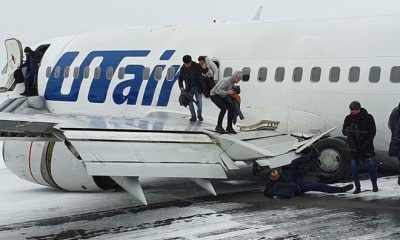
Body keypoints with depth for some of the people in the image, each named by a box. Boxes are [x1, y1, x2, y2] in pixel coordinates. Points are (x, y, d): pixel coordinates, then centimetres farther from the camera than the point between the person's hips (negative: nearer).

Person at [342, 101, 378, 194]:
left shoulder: (368, 118, -7)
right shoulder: (348, 118, 0)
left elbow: (373, 132, -6)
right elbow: (344, 131, 7)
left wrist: (366, 144, -14)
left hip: (366, 145, -2)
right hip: (354, 145, 2)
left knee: (372, 164, -7)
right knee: (354, 166, -2)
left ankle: (374, 185, 11)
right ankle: (357, 187, 9)